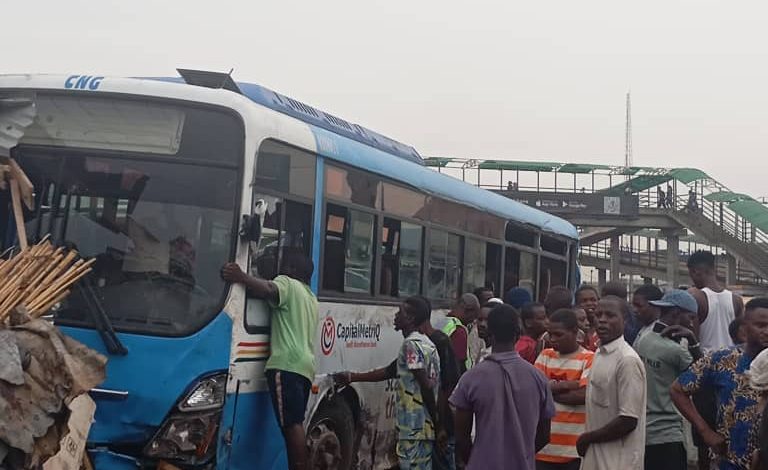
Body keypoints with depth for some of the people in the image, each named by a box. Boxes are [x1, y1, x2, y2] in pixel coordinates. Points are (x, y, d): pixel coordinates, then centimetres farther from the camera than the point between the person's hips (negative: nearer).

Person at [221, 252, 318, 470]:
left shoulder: (287, 283, 6)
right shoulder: (311, 298, 33)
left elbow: (268, 291, -18)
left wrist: (242, 278, -29)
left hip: (287, 363, -9)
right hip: (305, 366, 9)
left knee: (291, 424, -17)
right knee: (295, 424, 9)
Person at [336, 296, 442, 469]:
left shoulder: (411, 344, -12)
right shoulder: (427, 344, 17)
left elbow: (426, 386, -18)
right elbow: (389, 371, 24)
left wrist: (437, 423, -13)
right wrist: (352, 377, 27)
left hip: (414, 429, -9)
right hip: (426, 427, 9)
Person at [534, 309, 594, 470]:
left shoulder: (589, 359, -4)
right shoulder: (545, 355, 10)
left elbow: (583, 395, -17)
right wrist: (567, 385, -12)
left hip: (575, 448, -4)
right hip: (544, 446, 4)